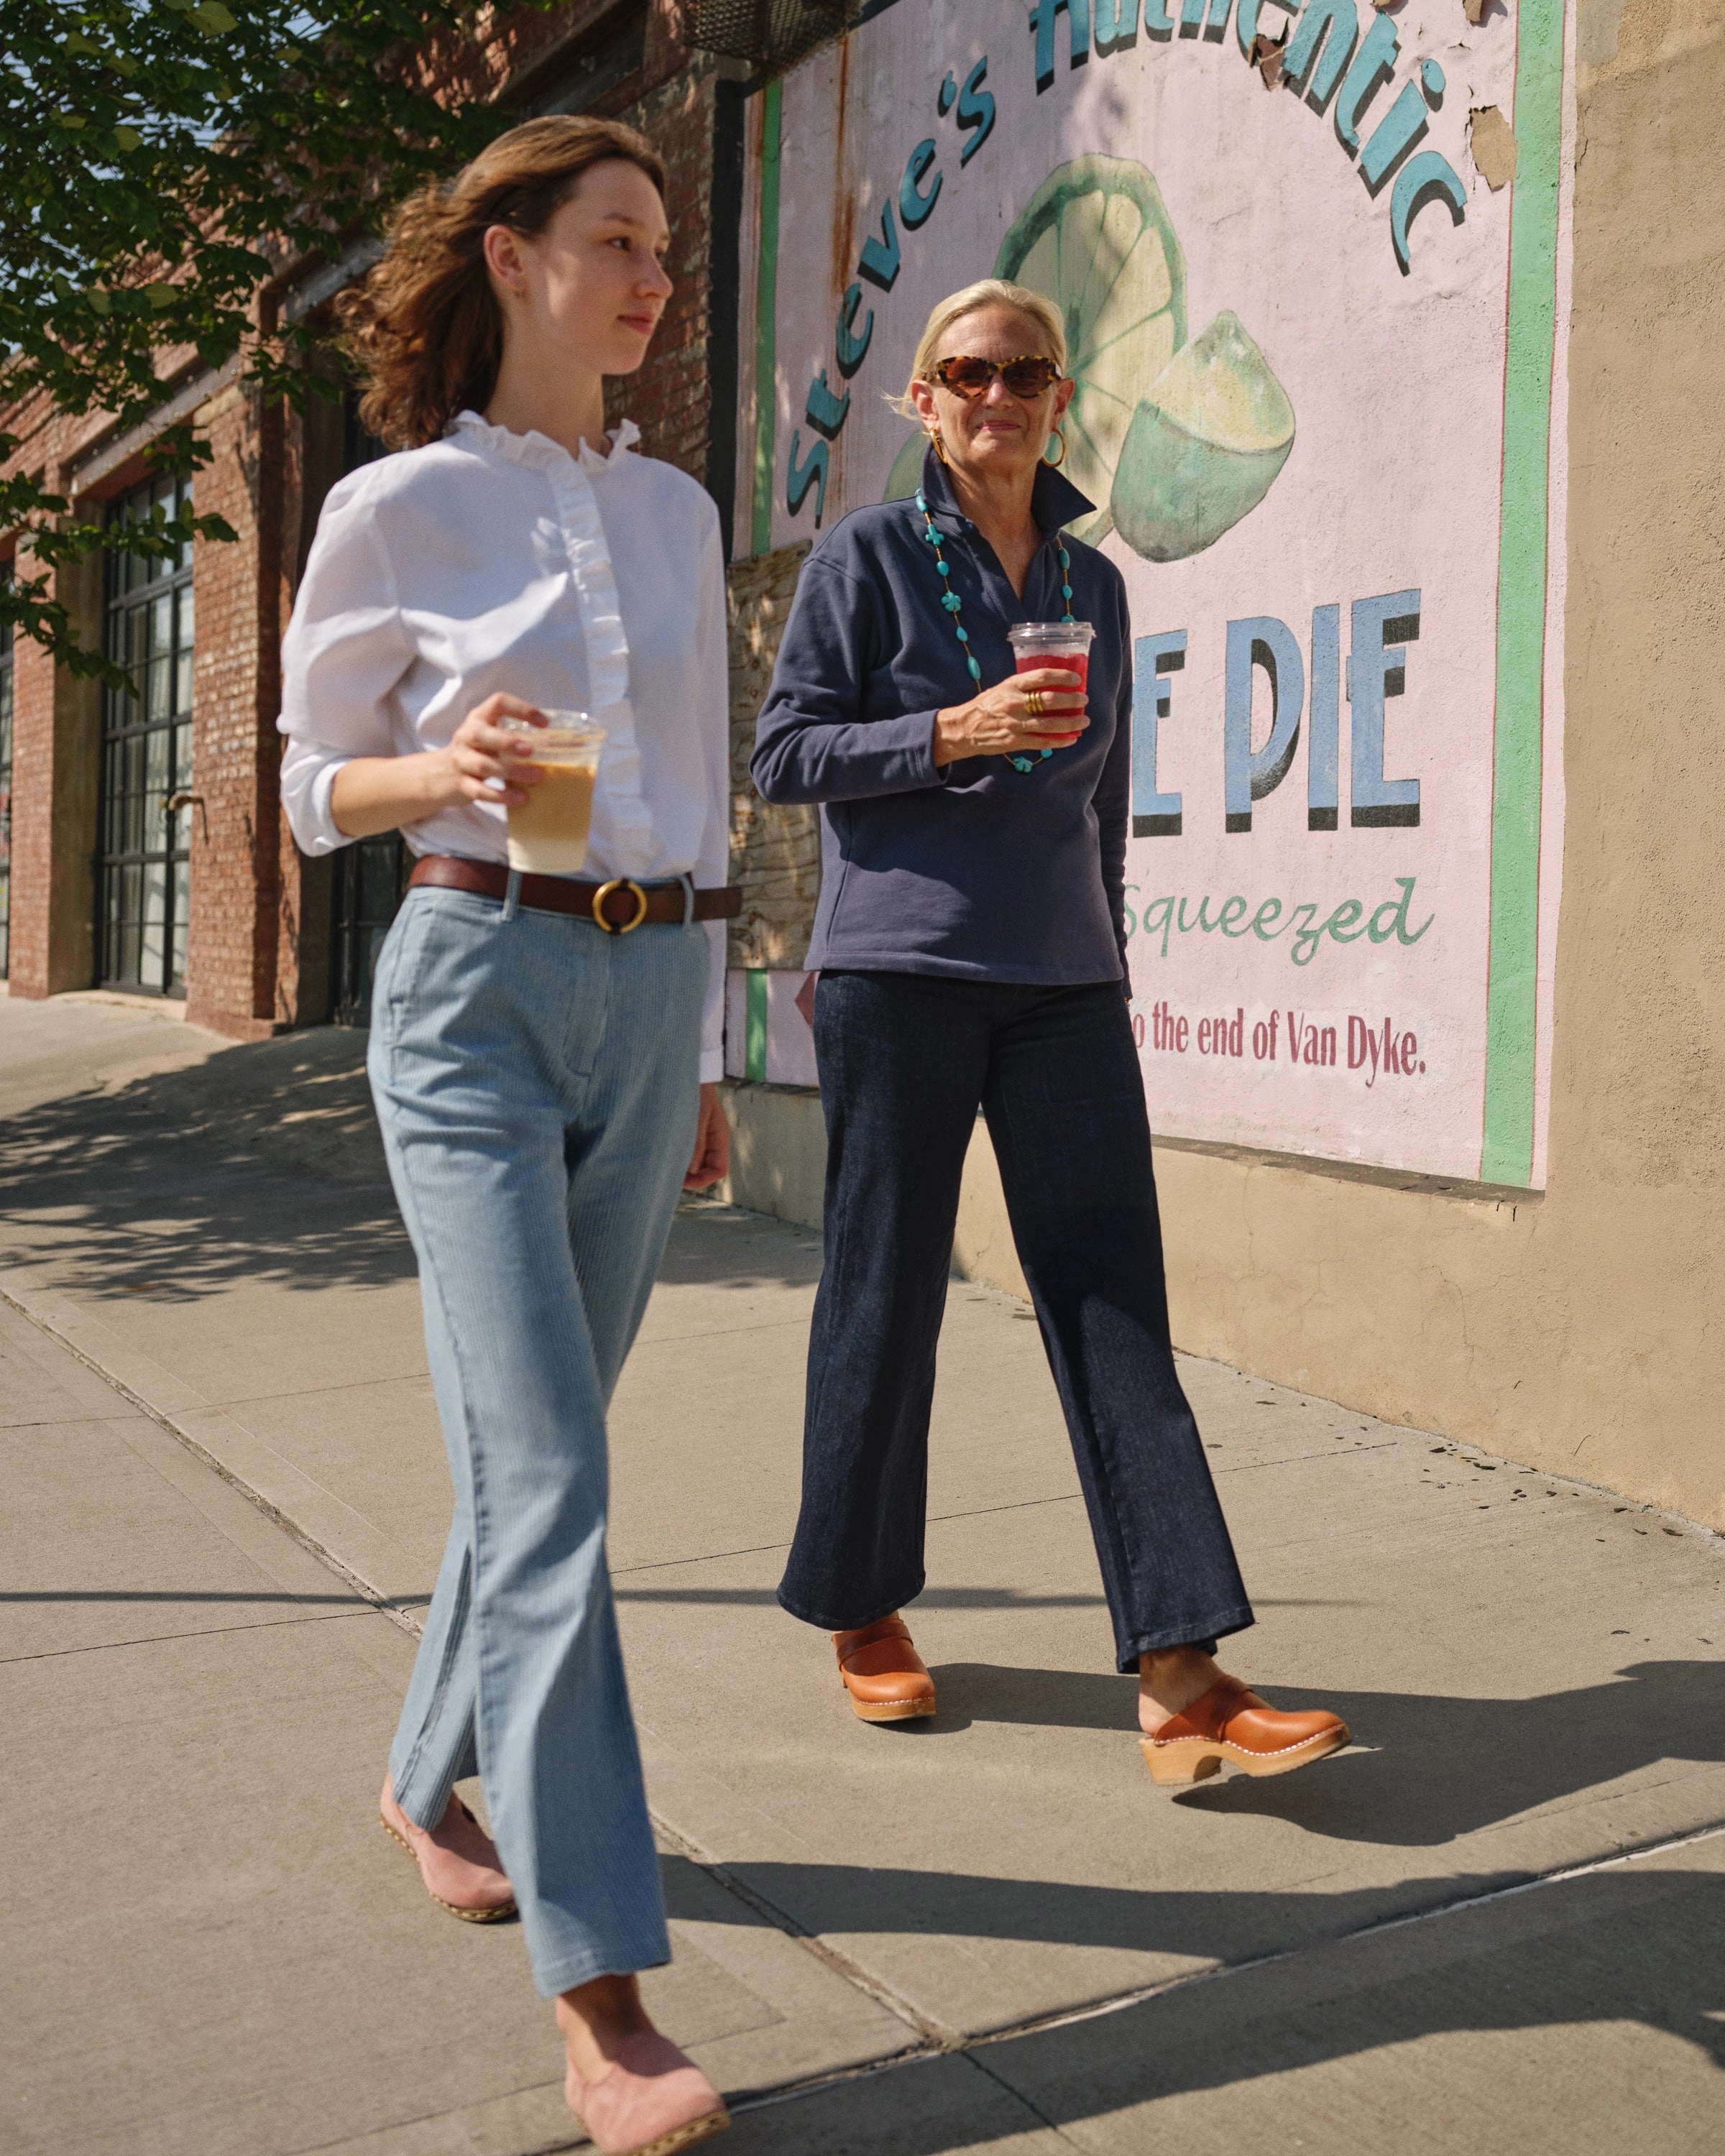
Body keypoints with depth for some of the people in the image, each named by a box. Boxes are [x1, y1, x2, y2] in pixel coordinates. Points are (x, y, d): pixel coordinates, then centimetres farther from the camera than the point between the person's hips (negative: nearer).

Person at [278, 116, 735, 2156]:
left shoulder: (678, 514, 13)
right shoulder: (399, 509, -1)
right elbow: (316, 778, 4)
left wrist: (707, 1050, 17)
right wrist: (450, 774, -19)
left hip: (650, 995, 6)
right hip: (478, 988, -5)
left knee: (543, 1444, 13)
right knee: (546, 1475, -12)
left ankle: (431, 1778, 37)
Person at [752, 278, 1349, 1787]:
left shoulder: (1094, 581, 16)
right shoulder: (869, 556, 3)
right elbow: (785, 754, -3)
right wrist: (953, 732, -15)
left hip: (1062, 984, 4)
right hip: (901, 974, -4)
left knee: (1114, 1304, -4)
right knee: (887, 1294, 3)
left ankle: (1179, 1676, -4)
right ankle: (861, 1610, 23)